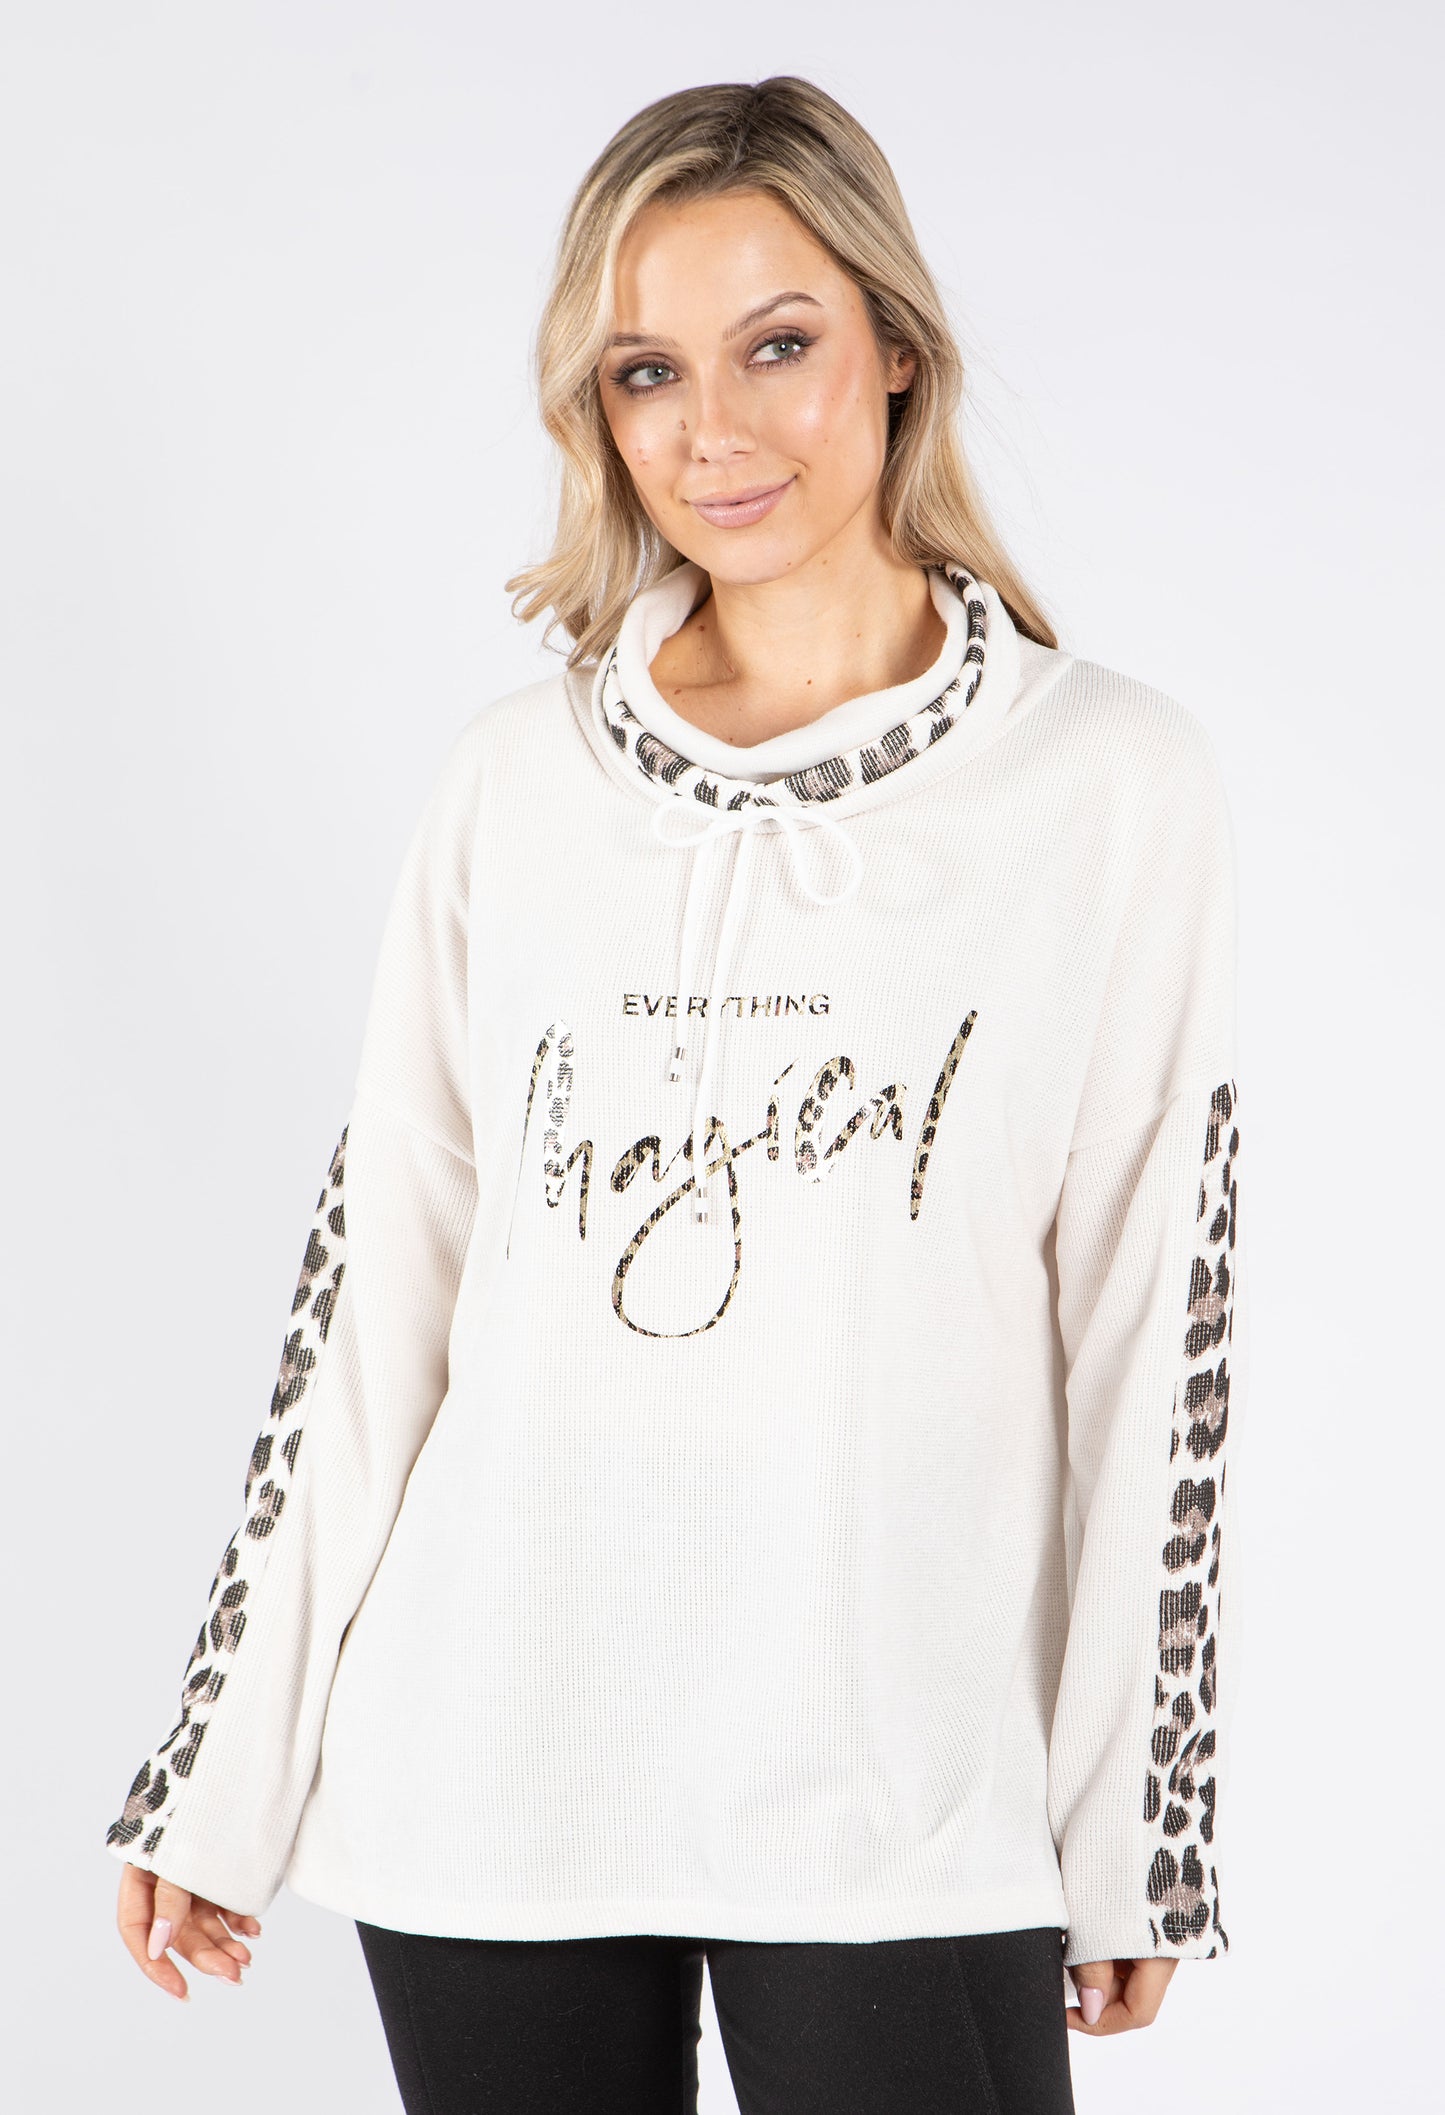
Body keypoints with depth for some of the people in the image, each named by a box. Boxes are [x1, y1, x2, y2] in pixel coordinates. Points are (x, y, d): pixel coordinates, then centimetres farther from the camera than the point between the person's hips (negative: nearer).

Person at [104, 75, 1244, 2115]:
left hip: (897, 1808, -2)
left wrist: (1137, 1829, 2)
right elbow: (378, 1283, 6)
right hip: (480, 1781, 2)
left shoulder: (1115, 779, -3)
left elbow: (1153, 1328, 0)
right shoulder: (517, 781, 3)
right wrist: (227, 1779, 7)